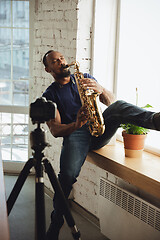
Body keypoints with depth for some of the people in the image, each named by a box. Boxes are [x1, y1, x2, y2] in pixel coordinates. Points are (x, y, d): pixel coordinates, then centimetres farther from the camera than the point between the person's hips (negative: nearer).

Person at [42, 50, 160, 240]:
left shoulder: (85, 78, 18)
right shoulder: (50, 95, 10)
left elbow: (111, 102, 6)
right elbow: (54, 129, -4)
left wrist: (101, 90, -18)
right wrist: (75, 125, -26)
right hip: (74, 134, -2)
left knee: (118, 106, -27)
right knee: (68, 173, -30)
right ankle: (56, 224, -12)